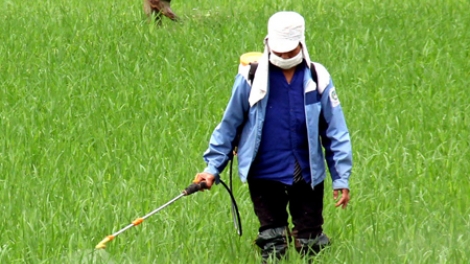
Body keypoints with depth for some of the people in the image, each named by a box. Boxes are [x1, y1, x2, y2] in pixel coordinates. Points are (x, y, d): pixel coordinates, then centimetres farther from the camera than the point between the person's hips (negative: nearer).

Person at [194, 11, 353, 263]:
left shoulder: (317, 79, -2)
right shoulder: (251, 77, -4)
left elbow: (335, 132, 3)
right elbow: (229, 125, 4)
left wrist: (341, 178, 0)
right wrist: (213, 168, 1)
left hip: (307, 176, 1)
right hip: (265, 174, -1)